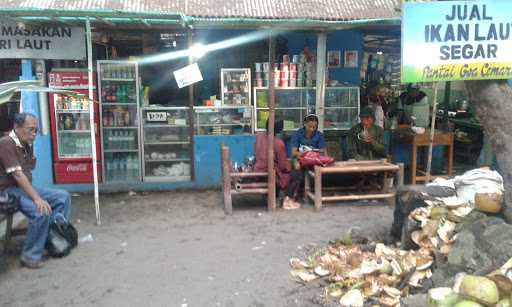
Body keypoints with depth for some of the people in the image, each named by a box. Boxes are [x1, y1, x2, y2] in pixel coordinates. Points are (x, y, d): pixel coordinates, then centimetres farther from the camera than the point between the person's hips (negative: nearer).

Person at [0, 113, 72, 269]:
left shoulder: (27, 145, 10)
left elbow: (27, 171, 11)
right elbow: (17, 174, -27)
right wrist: (37, 198, -32)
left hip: (25, 187, 9)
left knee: (63, 197, 3)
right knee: (42, 211, -30)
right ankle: (30, 256, -15)